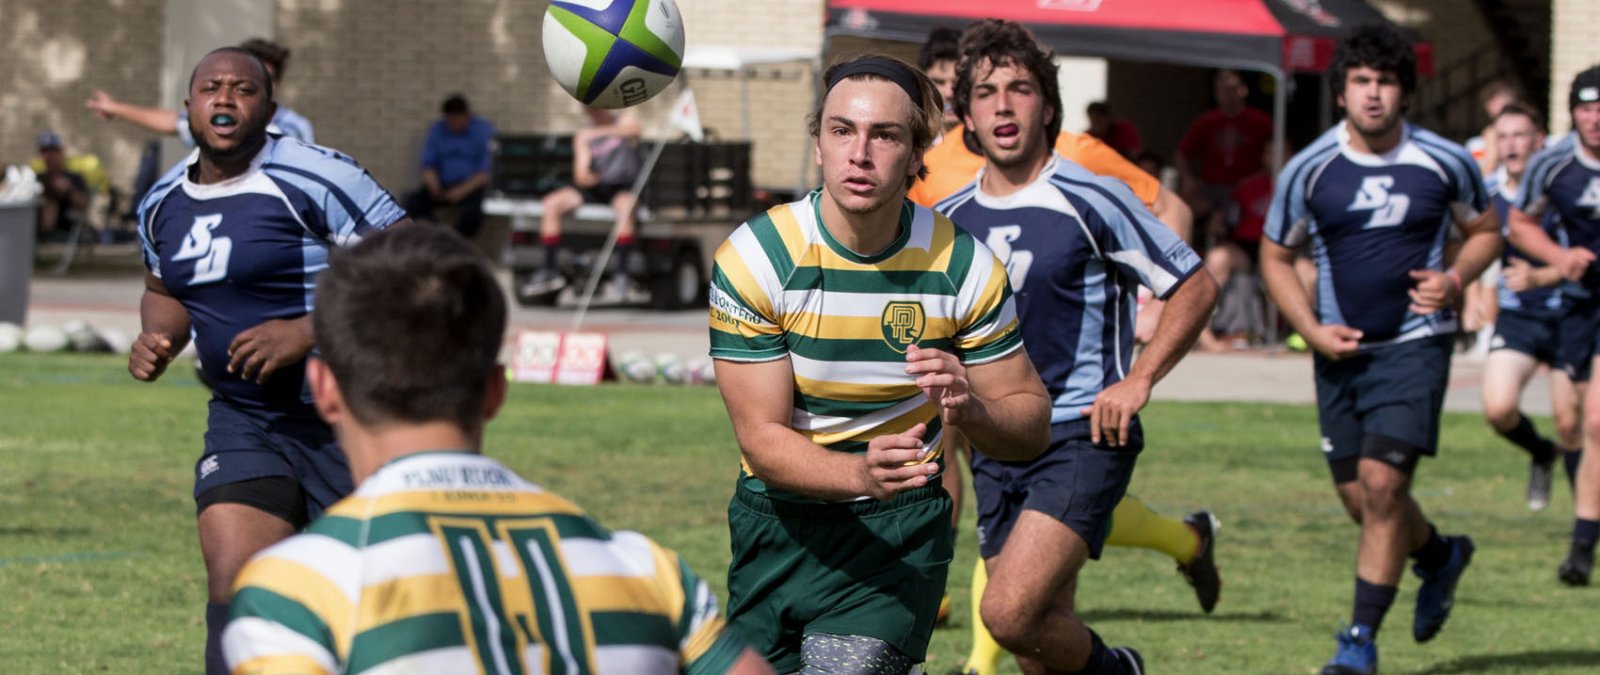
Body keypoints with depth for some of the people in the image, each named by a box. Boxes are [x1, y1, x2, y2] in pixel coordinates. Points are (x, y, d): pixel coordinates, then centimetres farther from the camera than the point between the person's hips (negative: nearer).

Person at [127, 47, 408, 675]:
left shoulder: (316, 180, -15)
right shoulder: (163, 204, 8)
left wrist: (306, 331, -24)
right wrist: (156, 340, 4)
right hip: (242, 422, 5)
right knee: (234, 587, -13)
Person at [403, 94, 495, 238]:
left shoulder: (484, 130, -3)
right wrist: (434, 186, -15)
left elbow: (486, 171, -8)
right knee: (412, 201, -25)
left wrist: (463, 190, -22)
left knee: (471, 212, -37)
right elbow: (428, 165, 7)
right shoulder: (437, 130, 9)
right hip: (443, 184, 4)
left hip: (471, 186, -4)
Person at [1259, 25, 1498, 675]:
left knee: (1382, 482, -15)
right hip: (1343, 350, 3)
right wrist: (1314, 330, -5)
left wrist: (1455, 277, -8)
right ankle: (1441, 555, 40)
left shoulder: (1446, 163, -4)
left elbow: (1485, 229, 13)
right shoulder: (1308, 171, -3)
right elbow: (1275, 256, 9)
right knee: (1359, 498, 7)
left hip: (1416, 345, -3)